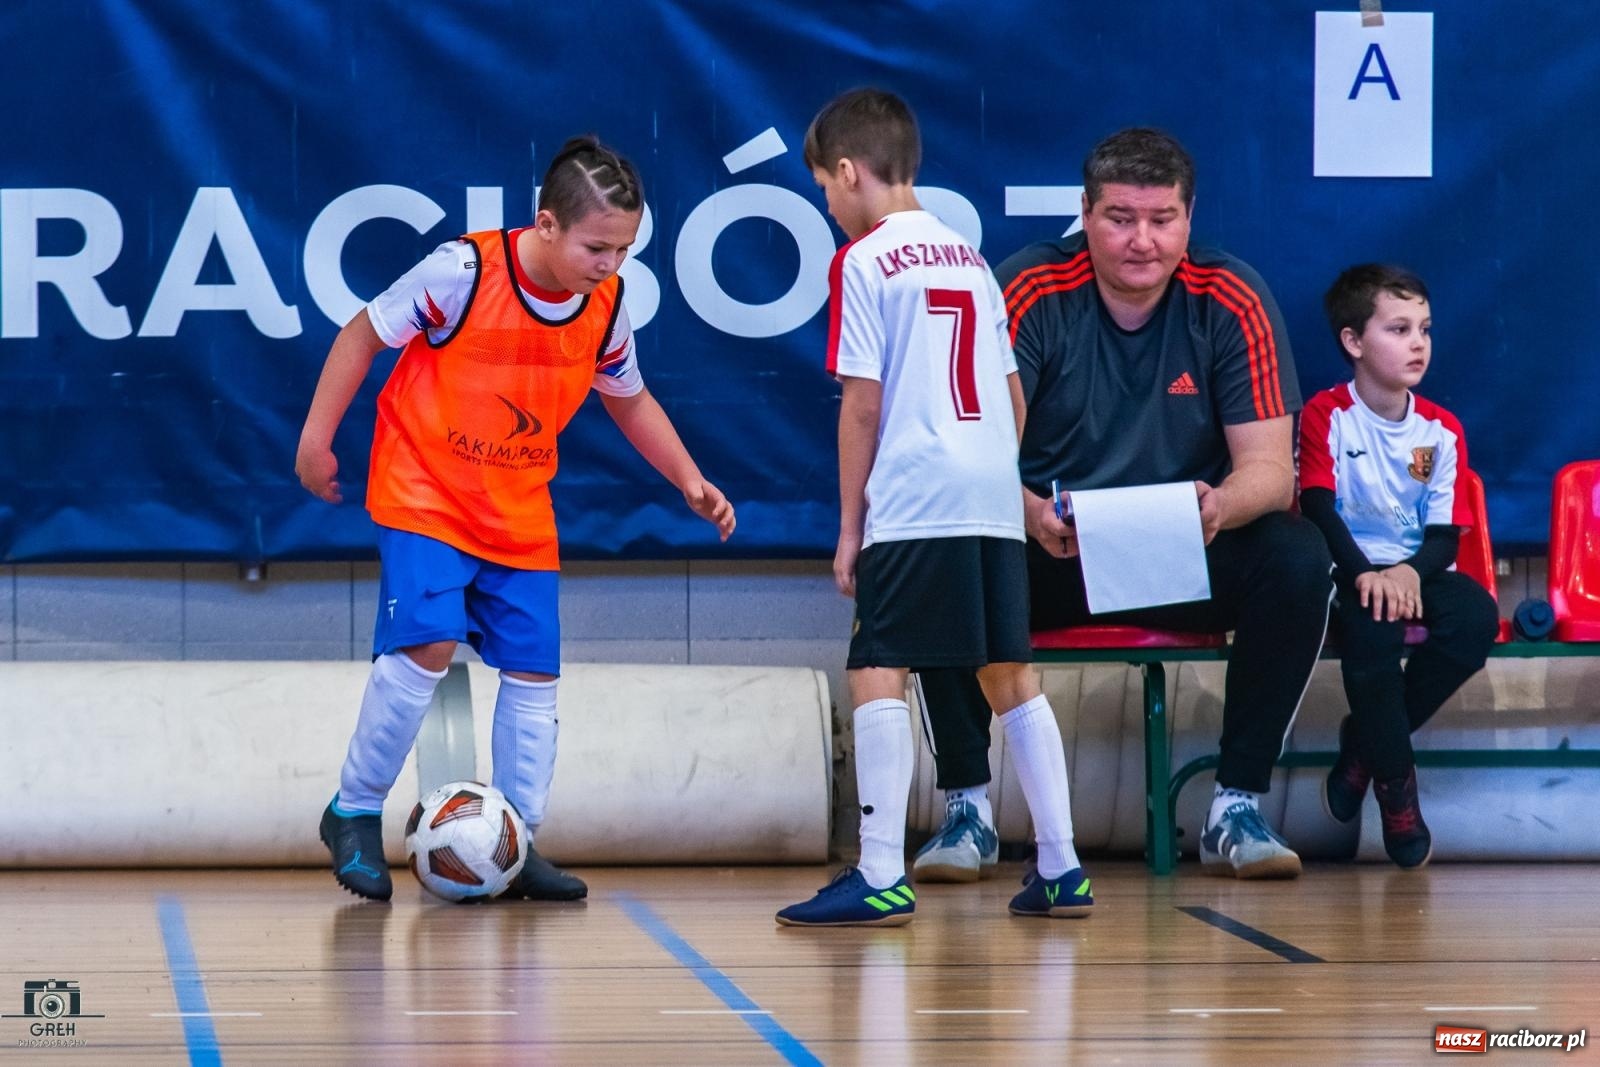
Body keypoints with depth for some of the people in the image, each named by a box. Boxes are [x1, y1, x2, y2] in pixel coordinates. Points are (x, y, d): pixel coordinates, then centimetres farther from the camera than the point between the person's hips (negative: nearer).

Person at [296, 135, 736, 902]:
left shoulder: (607, 305, -6)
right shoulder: (462, 271, -22)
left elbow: (628, 398, 14)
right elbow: (365, 333, -8)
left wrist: (688, 480, 5)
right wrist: (317, 436, -6)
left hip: (520, 512, 5)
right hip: (423, 492, -5)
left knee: (533, 670, 2)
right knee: (427, 644, -20)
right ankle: (354, 813, -3)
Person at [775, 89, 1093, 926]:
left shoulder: (863, 261, -2)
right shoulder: (969, 257, 19)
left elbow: (862, 404, -5)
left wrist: (850, 525, 0)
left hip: (911, 503, -7)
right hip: (994, 497, 7)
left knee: (876, 674, -7)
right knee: (1009, 675, 13)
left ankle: (881, 878, -14)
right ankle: (1060, 870, 13)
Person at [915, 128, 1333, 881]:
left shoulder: (1232, 302, -7)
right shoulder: (1031, 292, -11)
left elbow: (1270, 467, -11)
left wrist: (1221, 506, -36)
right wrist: (1027, 510, -42)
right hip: (1045, 559, -1)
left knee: (1296, 556, -28)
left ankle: (1237, 808, -16)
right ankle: (967, 806, -15)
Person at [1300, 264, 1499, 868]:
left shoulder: (1441, 431, 6)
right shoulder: (1326, 415, -3)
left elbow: (1446, 533, 0)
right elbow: (1318, 509, -14)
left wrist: (1411, 572, -22)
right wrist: (1363, 573, -29)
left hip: (1417, 570, 4)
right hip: (1345, 569, -4)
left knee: (1476, 616, -27)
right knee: (1372, 625, -36)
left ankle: (1367, 743, -7)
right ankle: (1394, 777, -17)